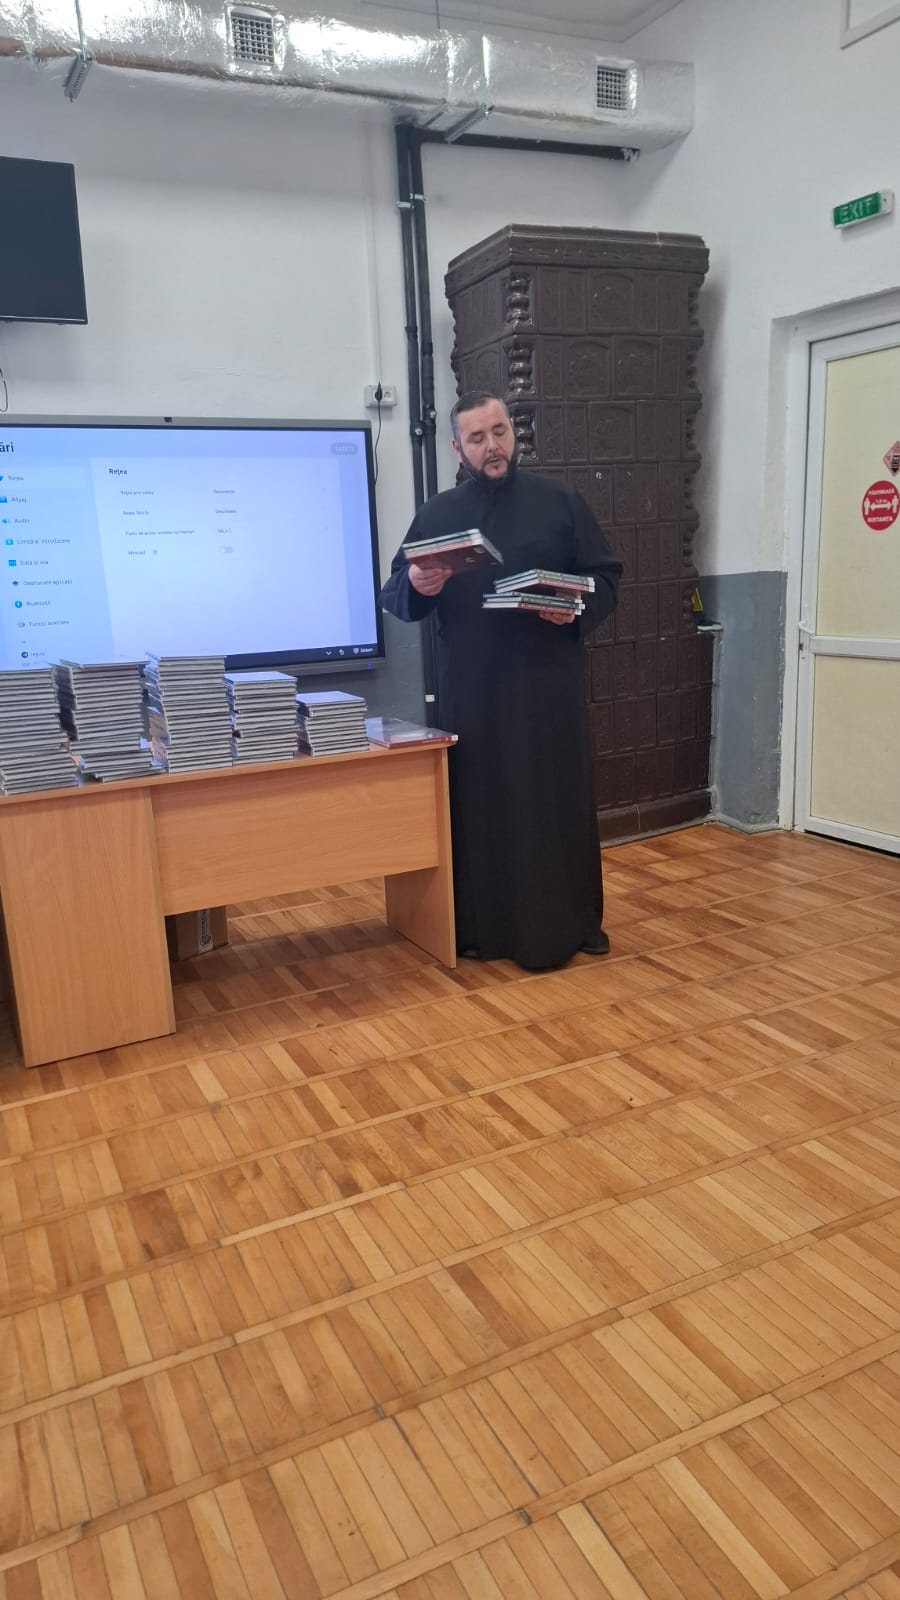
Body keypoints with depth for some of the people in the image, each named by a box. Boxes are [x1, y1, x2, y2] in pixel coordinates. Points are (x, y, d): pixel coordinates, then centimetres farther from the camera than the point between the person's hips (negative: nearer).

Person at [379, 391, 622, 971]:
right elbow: (394, 598, 7)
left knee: (560, 800, 4)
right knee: (478, 805, 5)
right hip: (471, 688, 1)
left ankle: (574, 922, 18)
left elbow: (607, 577, 6)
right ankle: (482, 928, 18)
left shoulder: (560, 500, 5)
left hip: (549, 682, -1)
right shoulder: (436, 514, 9)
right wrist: (414, 585, -17)